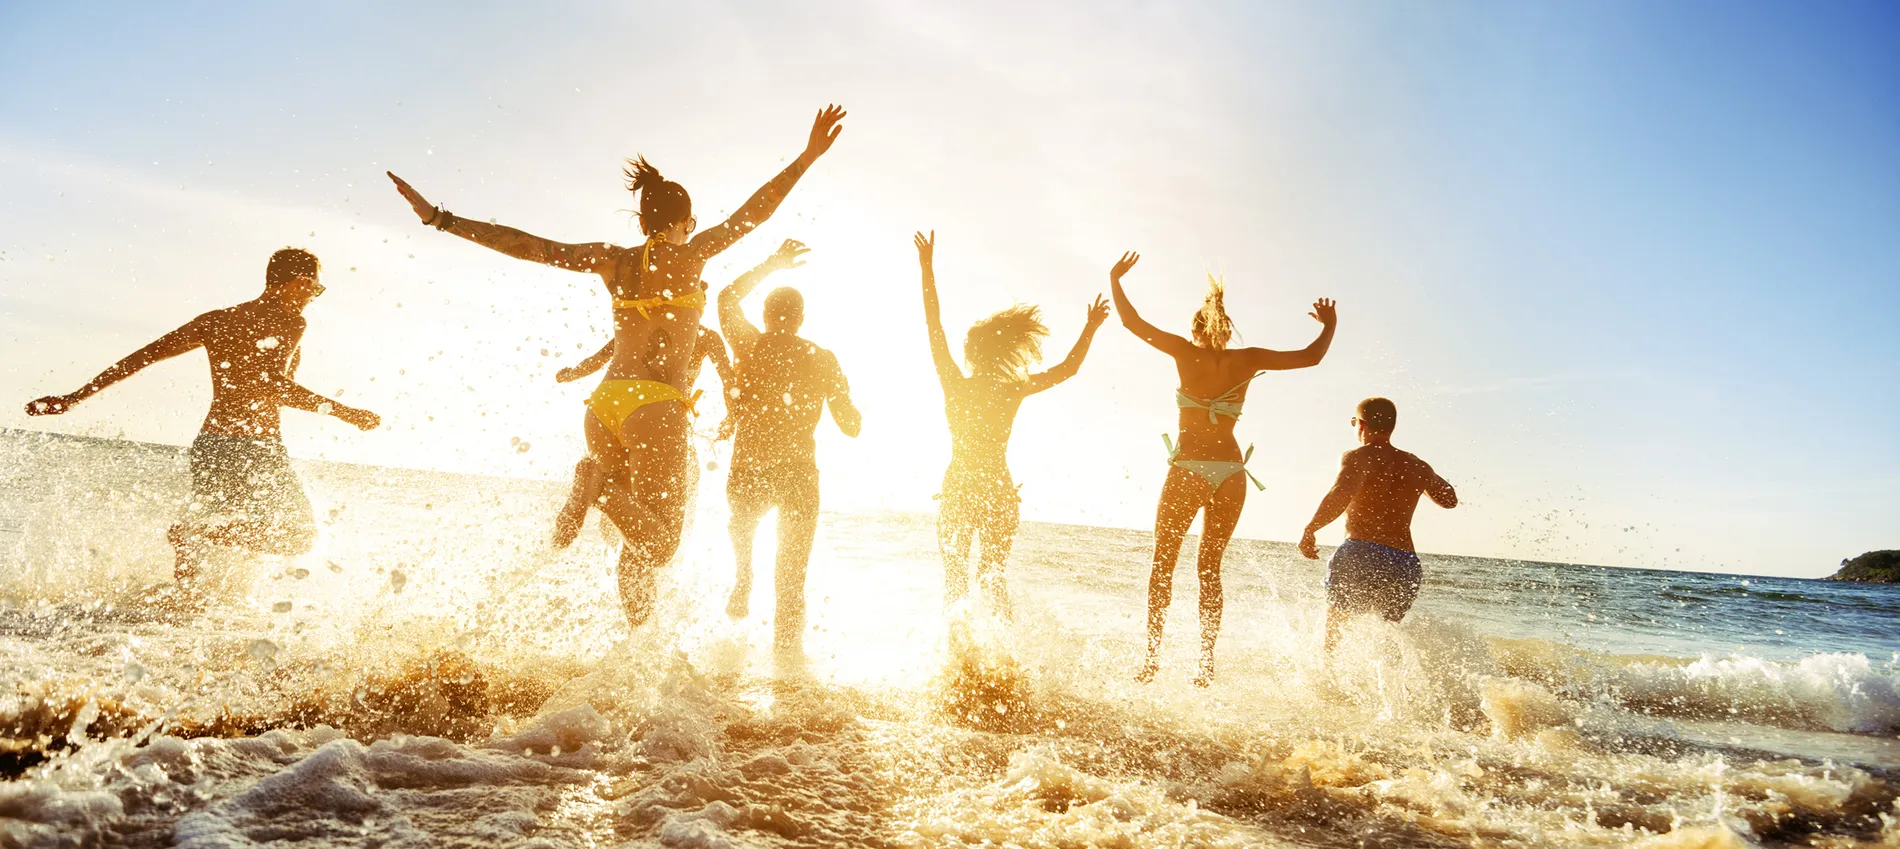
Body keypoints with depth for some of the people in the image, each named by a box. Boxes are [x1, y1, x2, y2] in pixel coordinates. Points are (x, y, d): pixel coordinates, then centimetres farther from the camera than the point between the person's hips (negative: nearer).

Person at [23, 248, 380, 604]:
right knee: (297, 533, 12)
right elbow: (271, 383, -22)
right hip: (258, 447, -6)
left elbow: (145, 355, 9)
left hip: (209, 444, 6)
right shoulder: (290, 323, -7)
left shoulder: (215, 321, 11)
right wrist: (343, 411, -21)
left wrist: (76, 397, 13)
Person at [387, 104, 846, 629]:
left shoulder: (611, 259, 12)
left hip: (602, 408, 5)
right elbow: (754, 212, -2)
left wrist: (441, 219, 11)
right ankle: (600, 487, -32)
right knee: (659, 545, -5)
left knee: (637, 545, 16)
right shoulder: (689, 256, 2)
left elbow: (527, 245, 8)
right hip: (655, 408, -5)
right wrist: (808, 156, 0)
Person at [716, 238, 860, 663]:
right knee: (792, 570, 10)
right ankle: (787, 642, 3)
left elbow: (728, 296, 18)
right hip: (799, 474, 0)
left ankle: (743, 587, 24)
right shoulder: (822, 360, -1)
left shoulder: (750, 346, -2)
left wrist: (771, 265, 25)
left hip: (747, 473, 1)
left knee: (743, 524, 35)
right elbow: (852, 425, 3)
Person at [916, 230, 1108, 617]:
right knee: (993, 576, 15)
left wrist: (928, 270, 0)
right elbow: (1069, 368, 5)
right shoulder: (1014, 390, -6)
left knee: (955, 578, 10)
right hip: (1000, 492, 1)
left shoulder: (955, 385, -7)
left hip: (958, 491, -1)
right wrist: (1090, 329, 16)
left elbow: (934, 328, -3)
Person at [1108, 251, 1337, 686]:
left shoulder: (1187, 353, -2)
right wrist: (1329, 326, 25)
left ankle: (1152, 656, 2)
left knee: (1163, 563, 9)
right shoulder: (1248, 360, 3)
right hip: (1231, 472, 3)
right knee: (1211, 568, 13)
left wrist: (1115, 279, 14)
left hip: (1189, 469, -3)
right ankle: (1207, 662, 9)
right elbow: (1311, 357, 6)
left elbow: (1133, 323, 1)